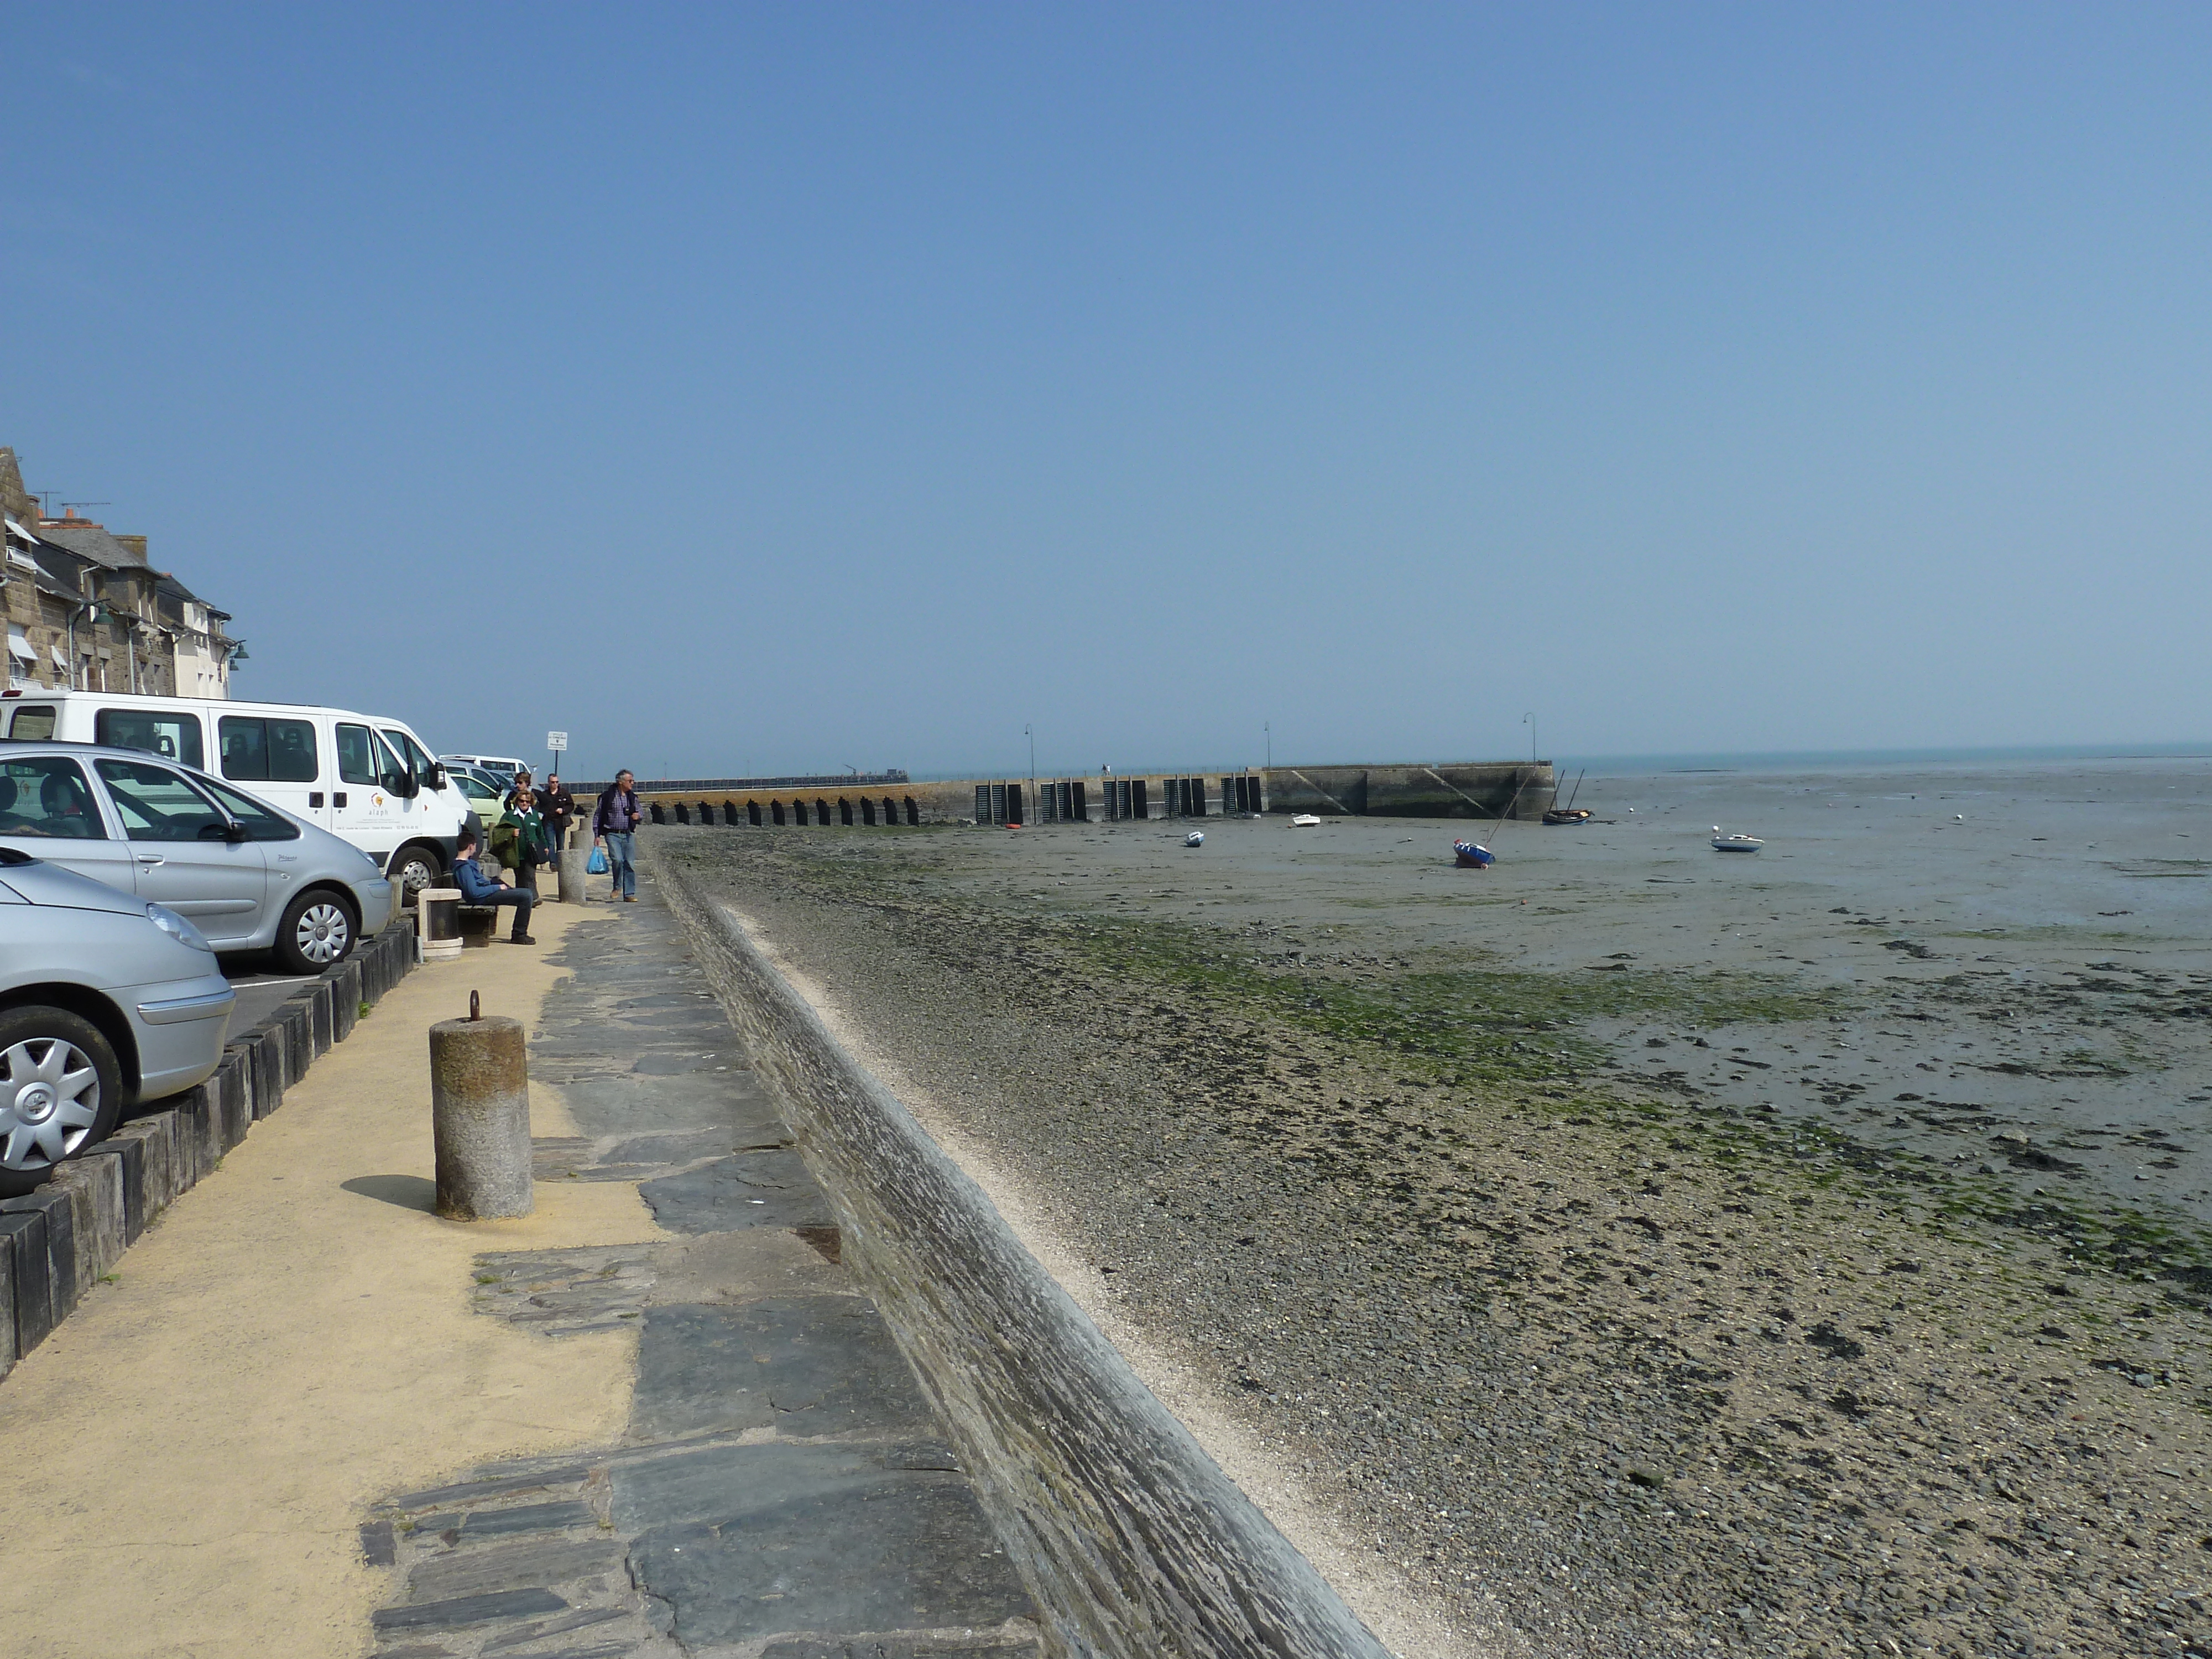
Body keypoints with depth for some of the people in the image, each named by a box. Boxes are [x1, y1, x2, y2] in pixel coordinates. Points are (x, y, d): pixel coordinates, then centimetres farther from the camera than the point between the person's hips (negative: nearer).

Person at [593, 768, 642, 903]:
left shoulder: (632, 797, 10)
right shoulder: (607, 796, -4)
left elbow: (638, 810, 24)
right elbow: (598, 816, 1)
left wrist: (638, 816, -1)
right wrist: (597, 835, -2)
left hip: (628, 835, 4)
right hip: (613, 835, -4)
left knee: (629, 864, 1)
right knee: (617, 860, -20)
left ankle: (629, 894, 7)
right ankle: (617, 887, 4)